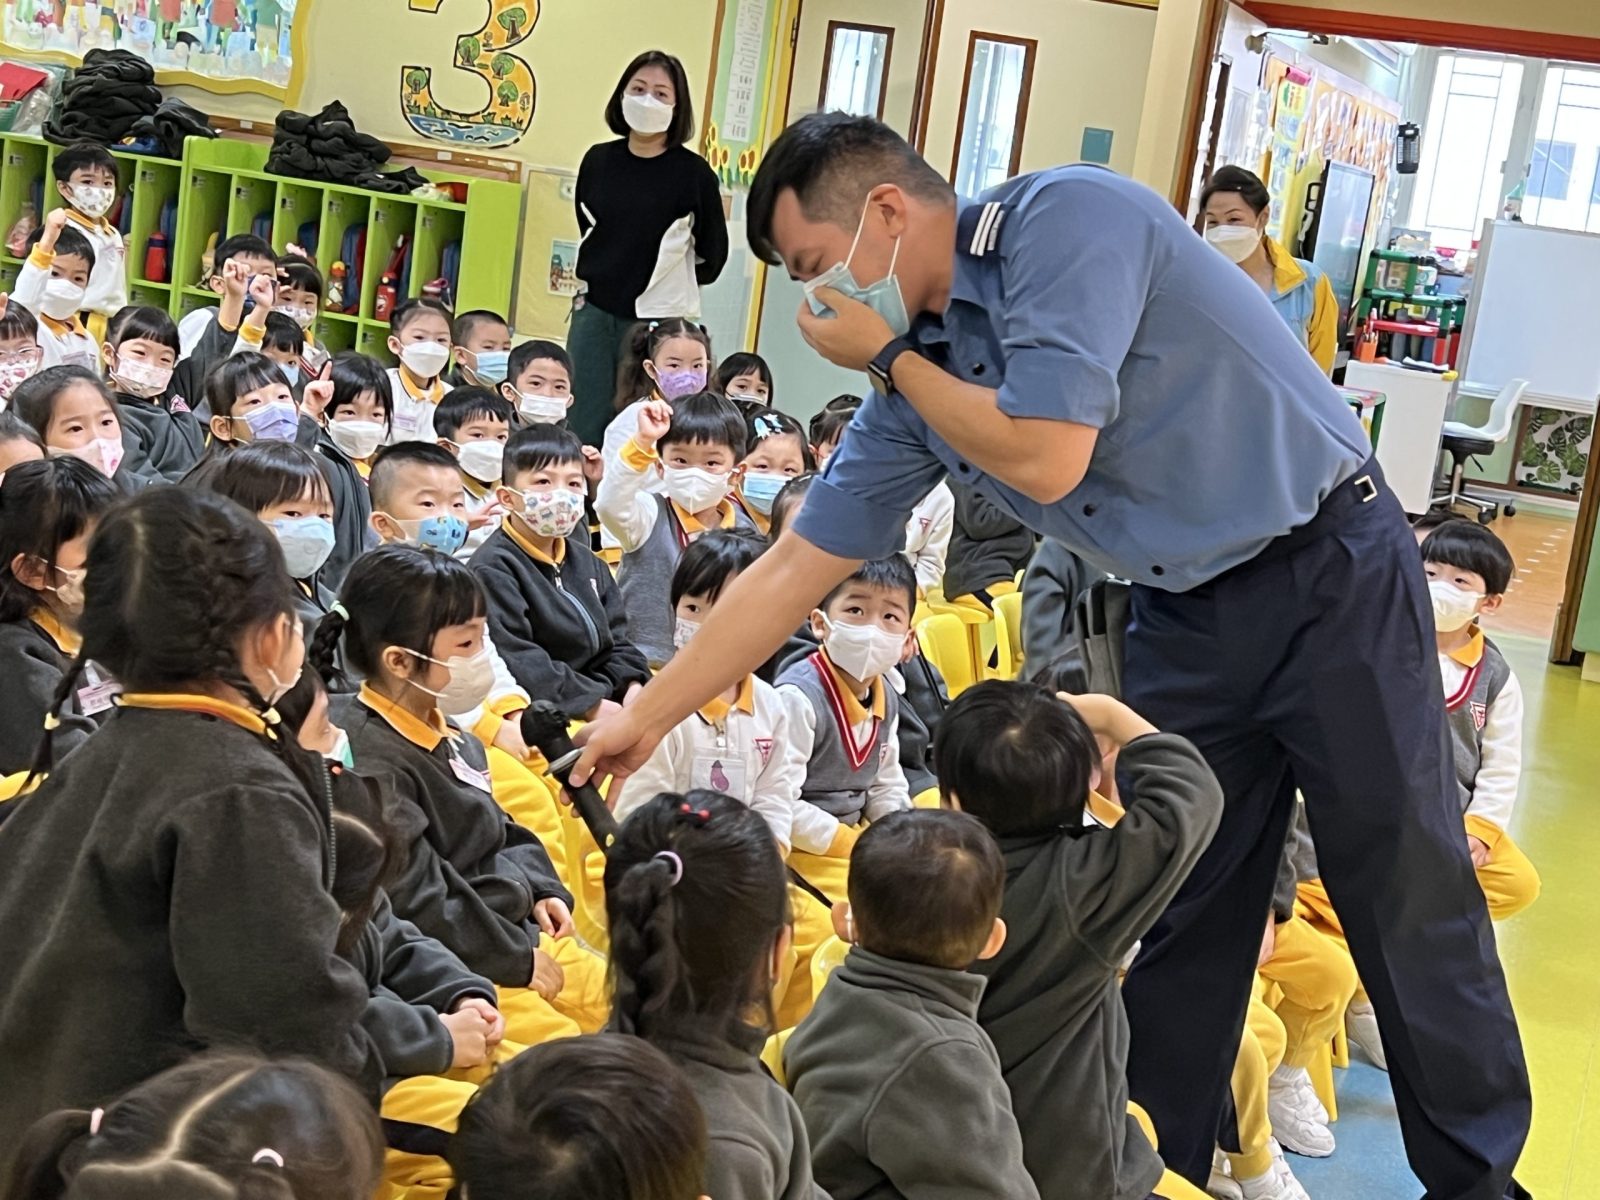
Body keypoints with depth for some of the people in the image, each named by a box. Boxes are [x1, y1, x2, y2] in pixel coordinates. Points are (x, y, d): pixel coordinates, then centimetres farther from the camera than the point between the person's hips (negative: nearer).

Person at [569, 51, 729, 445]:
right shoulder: (598, 160, 3)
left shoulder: (694, 173, -9)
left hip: (659, 322, -4)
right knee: (581, 431, 6)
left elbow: (712, 252, 1)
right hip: (593, 313, 4)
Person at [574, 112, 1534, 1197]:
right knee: (1167, 923, 7)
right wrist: (646, 718, 8)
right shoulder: (917, 375, 3)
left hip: (1330, 573, -7)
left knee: (1413, 905, 1)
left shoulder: (1067, 216, -19)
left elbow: (1046, 458, -27)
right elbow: (799, 566, 7)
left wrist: (891, 358, -11)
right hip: (1185, 617, 7)